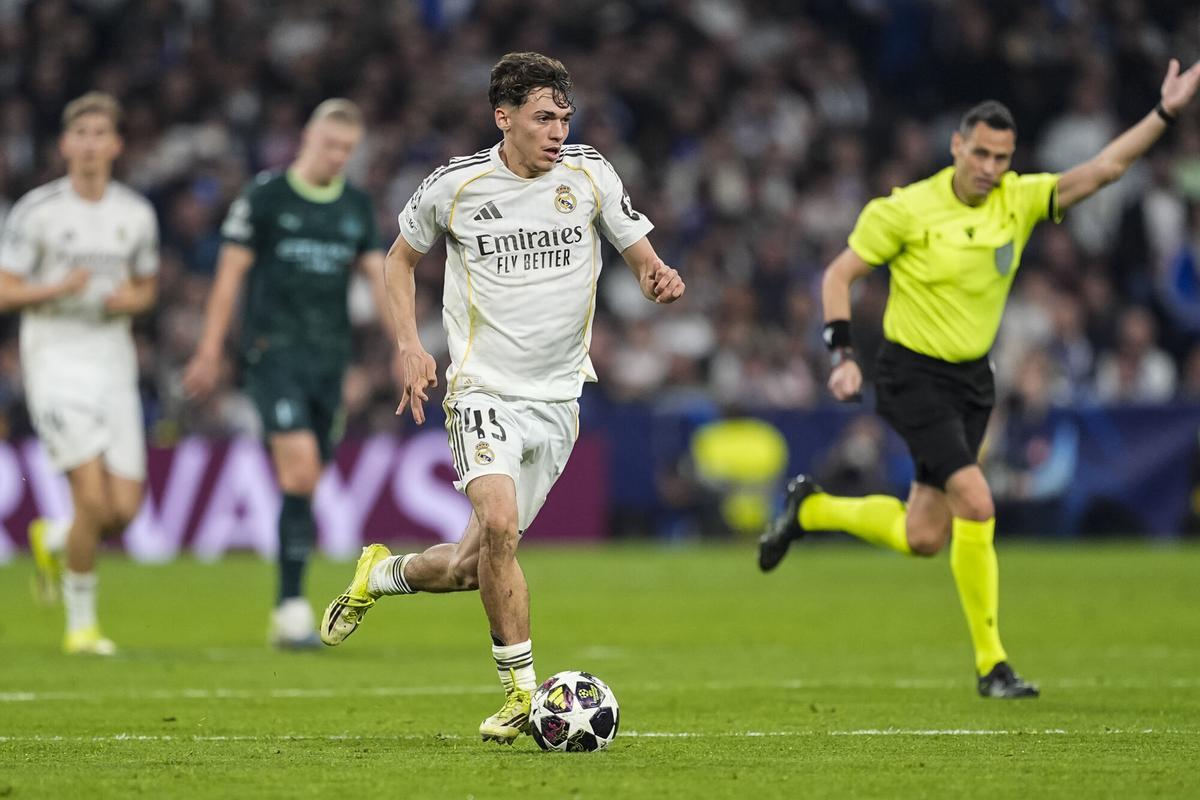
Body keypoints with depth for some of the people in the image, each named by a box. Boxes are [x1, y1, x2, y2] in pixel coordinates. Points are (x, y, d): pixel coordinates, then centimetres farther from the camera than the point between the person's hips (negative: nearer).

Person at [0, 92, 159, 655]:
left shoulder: (136, 214, 7)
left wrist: (130, 299, -4)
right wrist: (59, 288, -22)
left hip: (114, 365, 4)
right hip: (56, 361, -4)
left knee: (124, 510, -3)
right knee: (93, 499, -17)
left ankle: (52, 540, 31)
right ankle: (81, 624, 0)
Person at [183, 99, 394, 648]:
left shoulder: (357, 207, 12)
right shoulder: (265, 196, -2)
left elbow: (378, 277, 13)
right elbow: (230, 273, -2)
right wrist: (209, 353, -5)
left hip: (329, 357, 5)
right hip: (274, 352, -5)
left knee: (305, 487, 5)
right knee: (300, 470, -19)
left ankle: (285, 618, 12)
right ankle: (293, 606, -18)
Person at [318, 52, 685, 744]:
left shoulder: (590, 174, -1)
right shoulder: (454, 186, -5)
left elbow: (642, 257, 6)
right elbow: (401, 258, 12)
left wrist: (661, 278, -19)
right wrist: (411, 347, -2)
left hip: (557, 399, 3)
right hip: (484, 390, -3)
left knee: (471, 567, 4)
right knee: (499, 525, -27)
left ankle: (381, 574, 36)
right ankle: (523, 691, -17)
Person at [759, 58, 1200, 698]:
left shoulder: (1019, 199, -1)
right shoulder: (907, 210, -12)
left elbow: (1102, 169, -7)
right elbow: (839, 275, -4)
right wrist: (842, 354, -14)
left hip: (972, 379, 6)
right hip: (913, 375, -6)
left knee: (922, 539, 6)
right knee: (976, 502, -21)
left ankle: (809, 508, 34)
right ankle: (992, 665, -11)